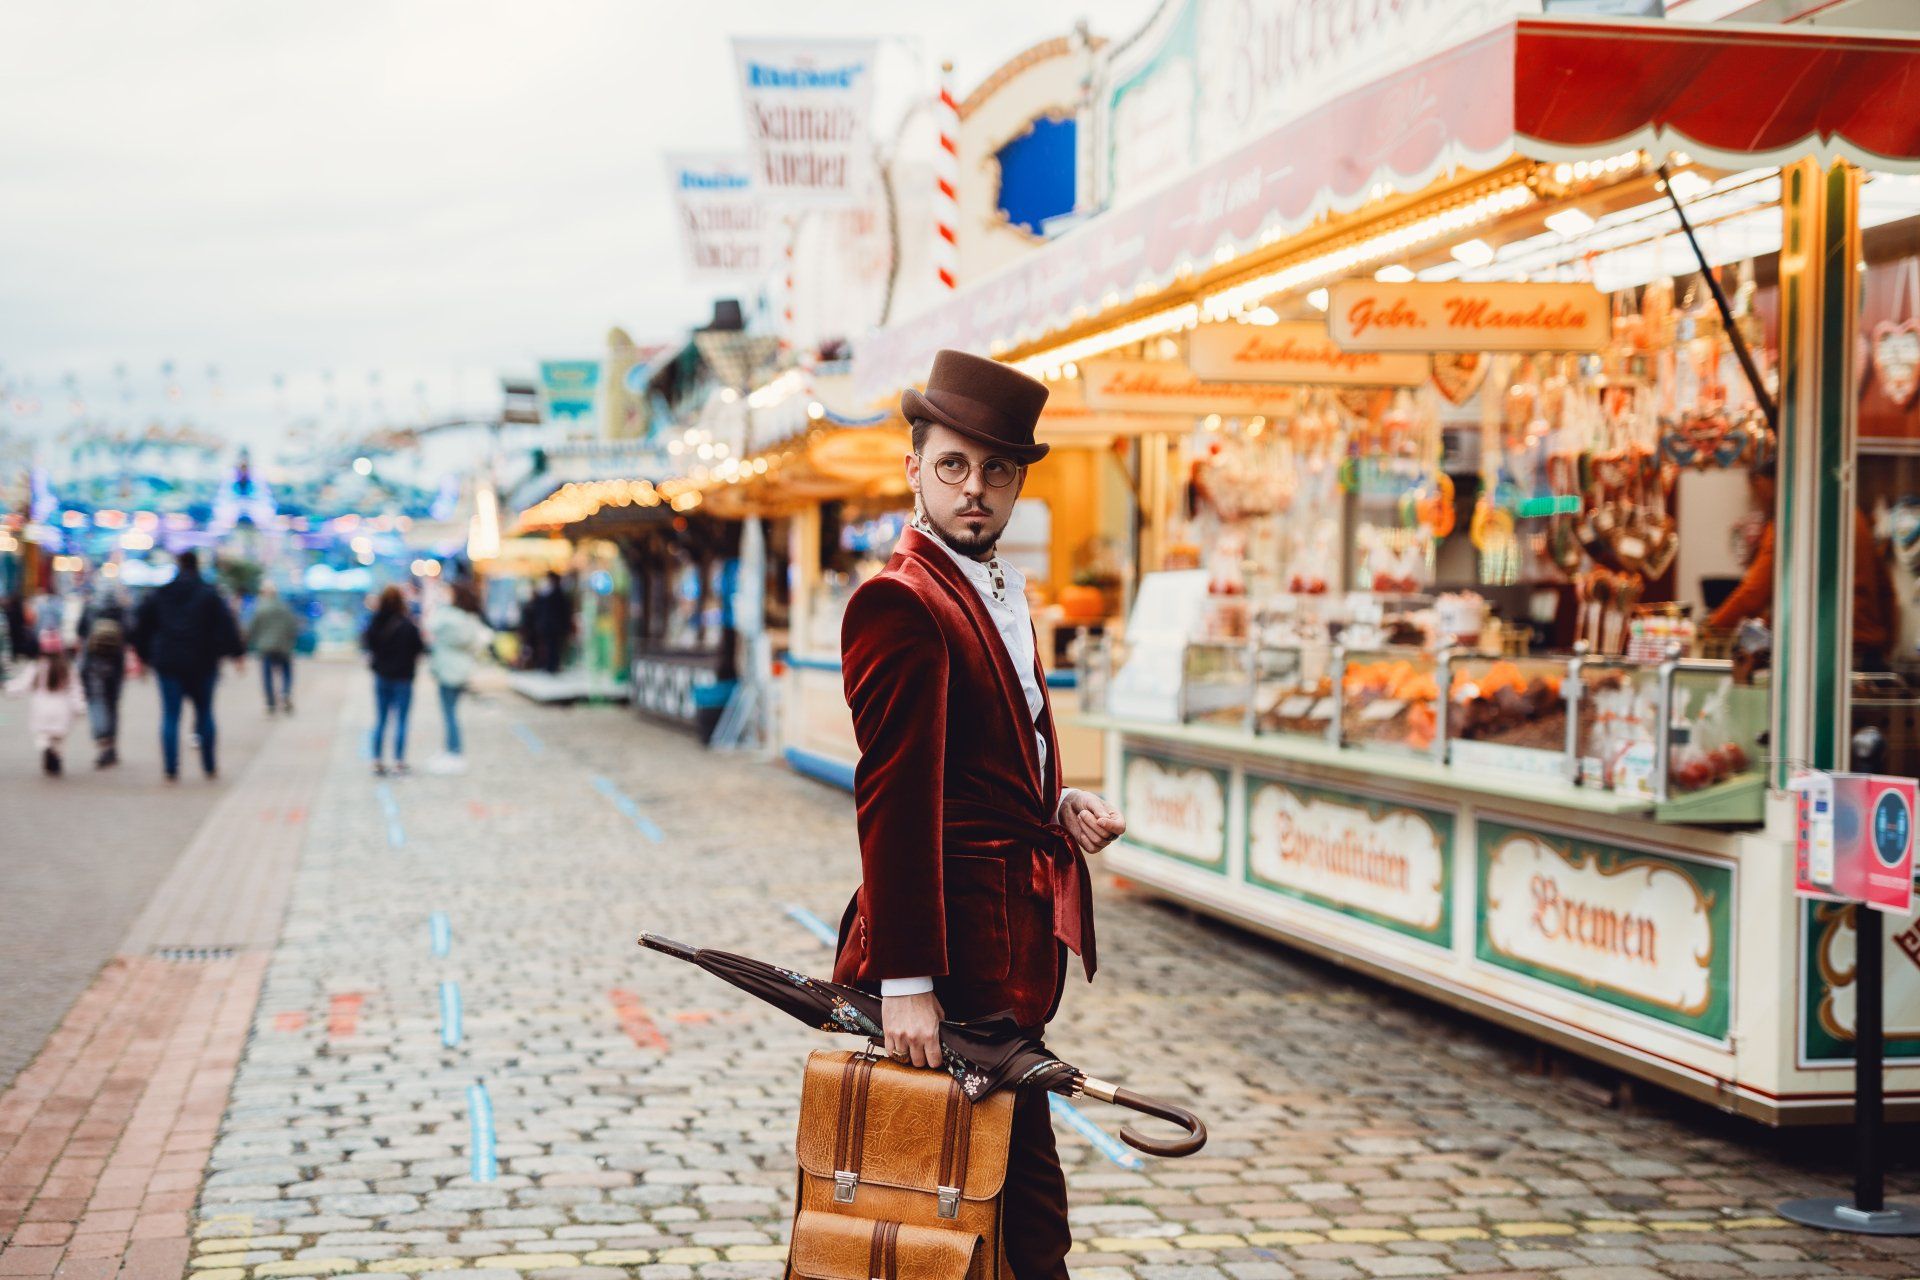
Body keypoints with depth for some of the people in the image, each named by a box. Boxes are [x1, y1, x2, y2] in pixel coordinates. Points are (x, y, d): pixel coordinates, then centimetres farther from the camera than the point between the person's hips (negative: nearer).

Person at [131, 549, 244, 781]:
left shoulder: (158, 594, 6)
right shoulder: (209, 593, -2)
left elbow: (141, 627, 10)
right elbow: (226, 625, -9)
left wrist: (145, 656, 19)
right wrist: (237, 653, -4)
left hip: (168, 664, 1)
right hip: (202, 664, -1)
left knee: (170, 716, 2)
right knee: (204, 712, 10)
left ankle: (171, 769, -5)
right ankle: (210, 767, 14)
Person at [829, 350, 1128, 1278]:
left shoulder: (999, 593, 16)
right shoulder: (900, 601, -15)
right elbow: (893, 800, -21)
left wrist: (1060, 807, 5)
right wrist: (905, 981, -24)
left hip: (1016, 937, 10)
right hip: (963, 944, -10)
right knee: (1025, 1205, -3)